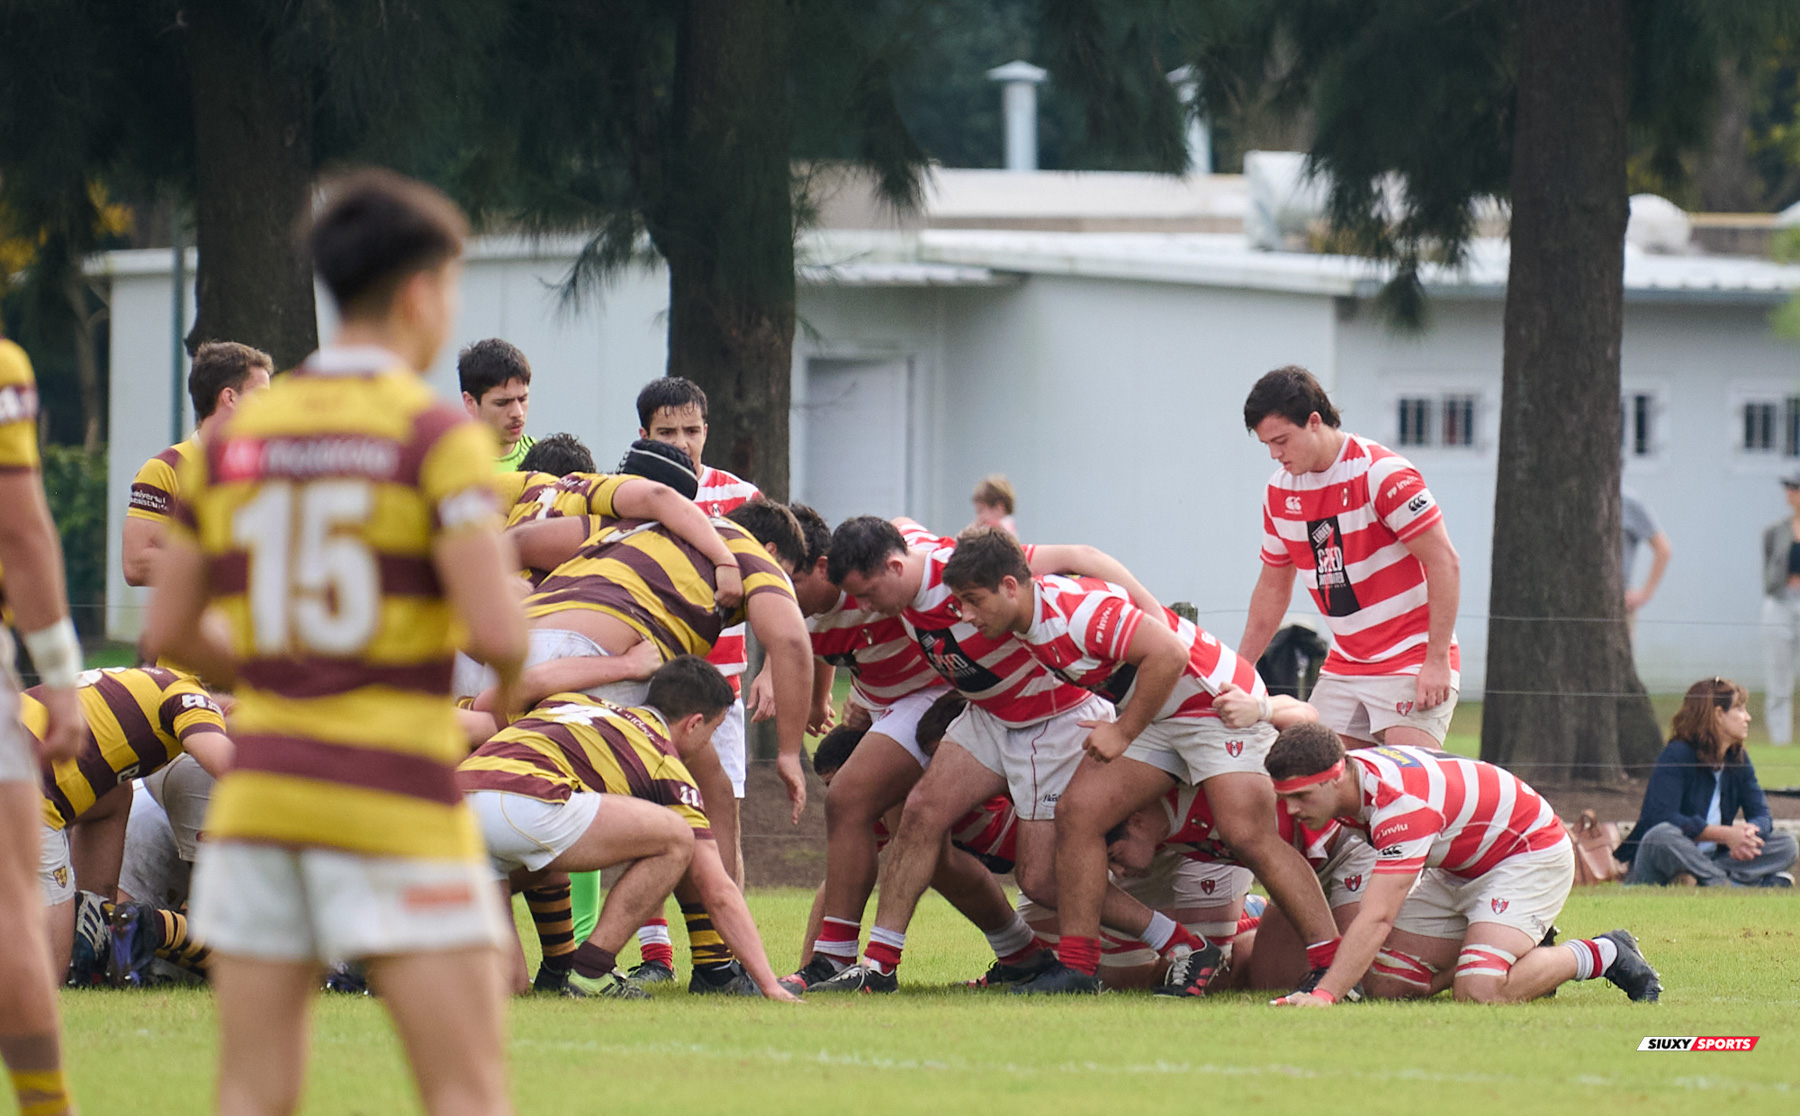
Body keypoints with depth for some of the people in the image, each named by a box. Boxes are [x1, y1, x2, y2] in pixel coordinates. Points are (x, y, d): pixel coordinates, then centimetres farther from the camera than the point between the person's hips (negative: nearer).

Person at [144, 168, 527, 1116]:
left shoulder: (235, 439, 8)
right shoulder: (437, 437, -8)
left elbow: (168, 629, 12)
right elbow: (494, 629, -16)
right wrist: (510, 673, 6)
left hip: (260, 789, 5)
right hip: (396, 802, -5)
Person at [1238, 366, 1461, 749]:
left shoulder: (1382, 474, -16)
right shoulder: (1279, 492, 5)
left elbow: (1444, 563, -17)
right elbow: (1273, 587, 18)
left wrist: (1437, 661, -20)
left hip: (1414, 664, -7)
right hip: (1343, 670, 7)